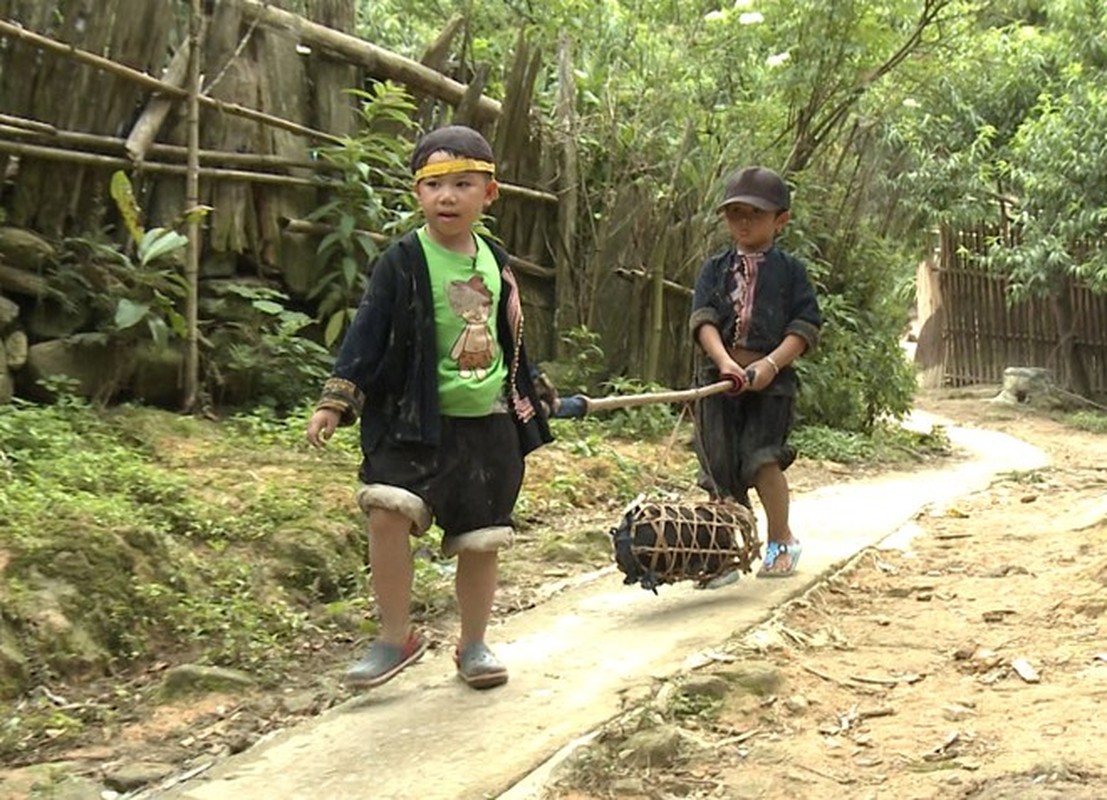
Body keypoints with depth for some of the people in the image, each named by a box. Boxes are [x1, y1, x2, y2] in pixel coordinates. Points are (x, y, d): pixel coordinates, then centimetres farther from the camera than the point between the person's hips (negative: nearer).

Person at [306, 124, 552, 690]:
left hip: (488, 422, 4)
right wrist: (336, 400, -16)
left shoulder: (495, 263, 9)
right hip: (415, 419, -4)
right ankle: (395, 637, -6)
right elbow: (367, 333, -8)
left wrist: (527, 412, 22)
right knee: (388, 510, -23)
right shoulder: (403, 262, -6)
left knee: (483, 537, 8)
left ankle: (473, 645, 26)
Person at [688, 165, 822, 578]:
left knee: (761, 457, -16)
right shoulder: (715, 269, 10)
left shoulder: (790, 270, 4)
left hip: (770, 378, -3)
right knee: (720, 466, 2)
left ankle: (780, 539, 6)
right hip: (718, 376, 3)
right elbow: (703, 319, -2)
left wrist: (771, 363, -17)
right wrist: (723, 360, -20)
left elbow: (806, 327, -2)